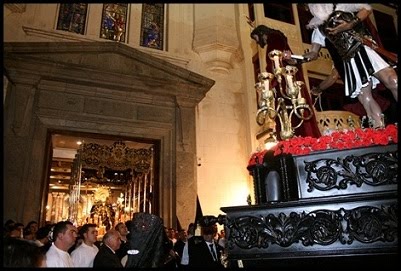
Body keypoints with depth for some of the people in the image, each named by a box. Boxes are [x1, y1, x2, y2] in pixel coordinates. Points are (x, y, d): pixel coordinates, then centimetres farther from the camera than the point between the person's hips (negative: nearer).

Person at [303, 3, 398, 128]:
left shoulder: (342, 6, 14)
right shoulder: (318, 27, 18)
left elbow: (367, 9, 4)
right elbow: (313, 53, 13)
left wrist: (350, 25, -12)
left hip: (365, 49, -2)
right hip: (350, 60, 2)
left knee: (392, 82, -18)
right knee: (364, 97, -9)